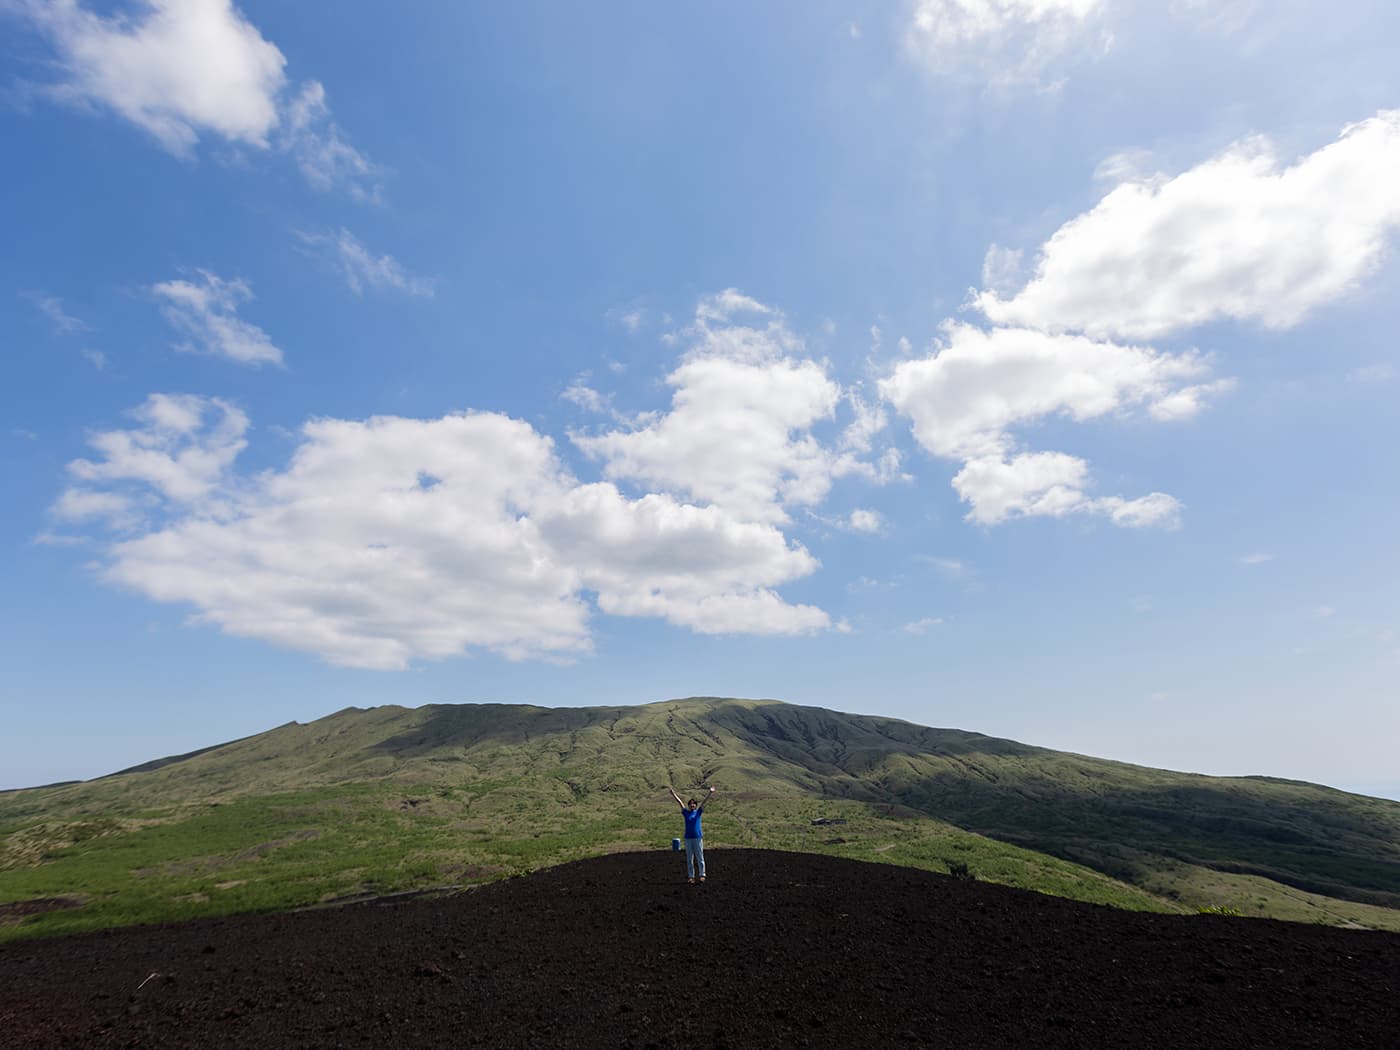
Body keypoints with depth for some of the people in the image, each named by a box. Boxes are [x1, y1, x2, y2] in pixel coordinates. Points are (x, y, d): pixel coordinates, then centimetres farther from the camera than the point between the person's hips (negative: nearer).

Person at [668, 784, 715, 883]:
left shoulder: (698, 812, 4)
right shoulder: (686, 813, 6)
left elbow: (704, 801, -3)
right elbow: (679, 802, 4)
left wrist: (710, 793, -10)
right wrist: (673, 793, 2)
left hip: (698, 838, -1)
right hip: (688, 838, 1)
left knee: (700, 857, 2)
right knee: (689, 859, 6)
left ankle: (702, 875, 10)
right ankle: (691, 876, 12)